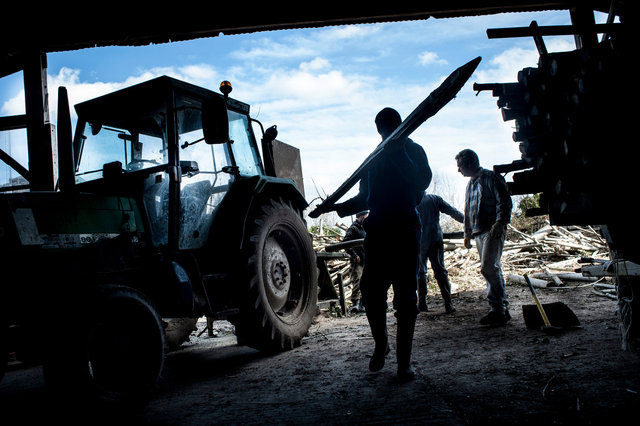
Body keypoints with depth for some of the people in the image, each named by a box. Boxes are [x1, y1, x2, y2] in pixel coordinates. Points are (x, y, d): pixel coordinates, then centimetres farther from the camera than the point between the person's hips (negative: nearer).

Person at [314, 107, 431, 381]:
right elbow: (365, 198, 22)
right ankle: (380, 344, 23)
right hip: (377, 233, 3)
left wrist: (400, 153, -14)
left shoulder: (413, 152, 7)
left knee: (405, 298, -2)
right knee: (371, 292, -3)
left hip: (405, 232, -3)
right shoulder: (374, 159, 19)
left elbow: (422, 181, -11)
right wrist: (337, 207, 10)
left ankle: (404, 361, 7)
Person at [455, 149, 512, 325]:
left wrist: (499, 223, -20)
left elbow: (504, 202, -10)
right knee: (491, 269, 7)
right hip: (479, 232, 8)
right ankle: (501, 309, 11)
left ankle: (498, 308, -13)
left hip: (493, 230, -8)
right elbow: (468, 210, 27)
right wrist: (467, 232, 25)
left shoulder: (491, 178, -4)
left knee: (488, 267, -18)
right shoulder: (470, 183, 21)